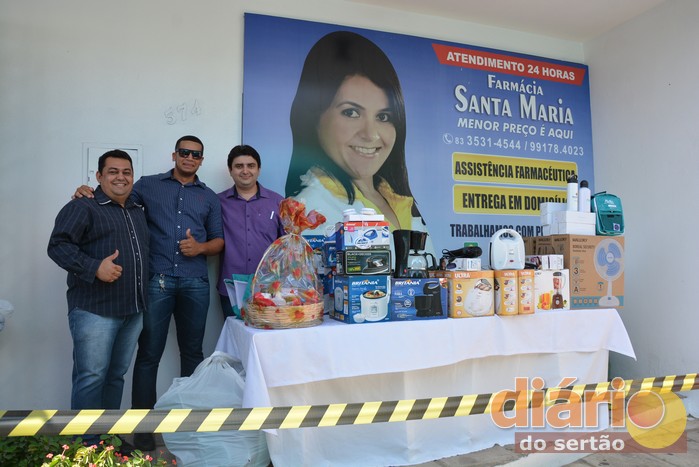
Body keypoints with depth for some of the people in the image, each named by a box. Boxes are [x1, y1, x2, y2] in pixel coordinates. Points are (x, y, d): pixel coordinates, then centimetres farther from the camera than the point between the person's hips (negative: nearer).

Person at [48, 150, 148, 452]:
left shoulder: (138, 212, 18)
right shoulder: (82, 207, -5)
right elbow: (58, 245, -15)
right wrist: (94, 267, -27)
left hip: (133, 310, 7)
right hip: (94, 310, -7)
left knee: (116, 375, 15)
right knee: (91, 378, -1)